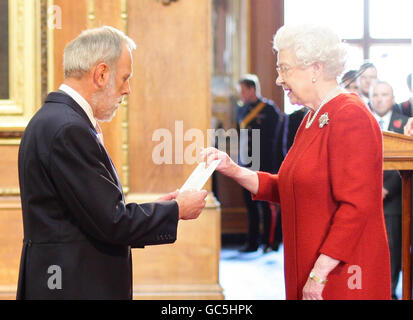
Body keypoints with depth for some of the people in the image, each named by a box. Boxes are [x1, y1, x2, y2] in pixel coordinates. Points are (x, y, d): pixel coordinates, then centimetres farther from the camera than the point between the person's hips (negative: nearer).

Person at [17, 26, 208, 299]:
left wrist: (154, 209, 9)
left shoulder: (55, 120, 11)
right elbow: (111, 223, -20)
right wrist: (176, 210, -7)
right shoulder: (68, 129, -20)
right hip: (75, 287, -10)